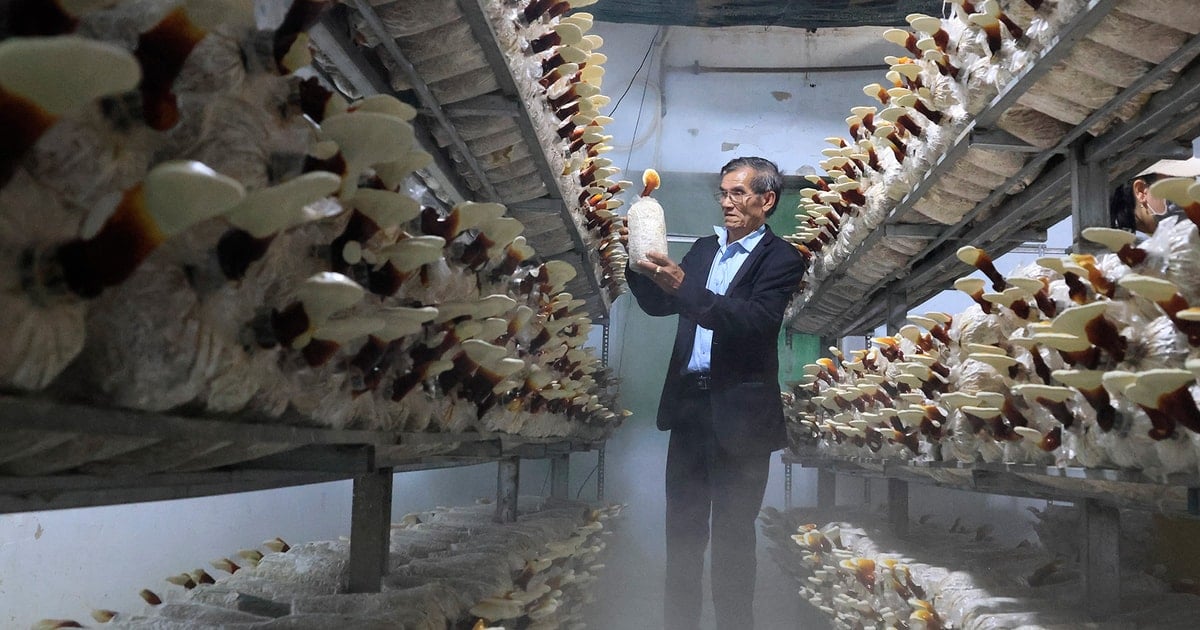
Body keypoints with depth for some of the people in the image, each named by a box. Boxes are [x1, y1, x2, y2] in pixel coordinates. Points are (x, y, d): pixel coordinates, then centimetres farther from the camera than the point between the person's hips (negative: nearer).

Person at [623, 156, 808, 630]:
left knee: (732, 534, 4)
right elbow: (658, 304, 15)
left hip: (739, 411, -6)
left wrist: (683, 286, -30)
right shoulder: (704, 248, 15)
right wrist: (641, 265, -4)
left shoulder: (781, 259, -5)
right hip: (690, 403, 6)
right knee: (682, 529, 12)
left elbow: (754, 321, -21)